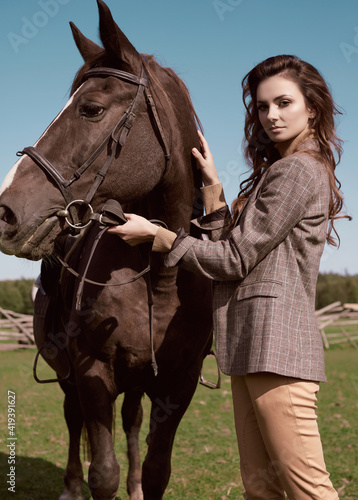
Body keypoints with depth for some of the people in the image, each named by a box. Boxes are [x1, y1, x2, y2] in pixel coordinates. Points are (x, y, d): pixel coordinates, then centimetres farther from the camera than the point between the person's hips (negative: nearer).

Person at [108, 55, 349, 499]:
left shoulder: (298, 170, -10)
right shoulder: (277, 171, 22)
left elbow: (235, 260, -11)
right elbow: (232, 243, 18)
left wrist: (155, 236, -5)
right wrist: (213, 187, 10)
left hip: (274, 344, -10)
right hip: (252, 346, 10)